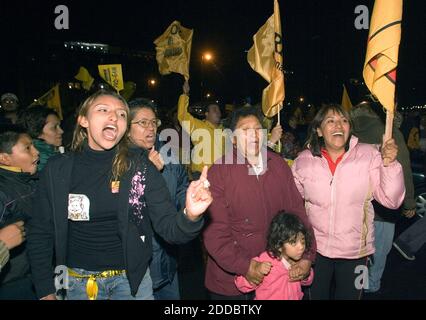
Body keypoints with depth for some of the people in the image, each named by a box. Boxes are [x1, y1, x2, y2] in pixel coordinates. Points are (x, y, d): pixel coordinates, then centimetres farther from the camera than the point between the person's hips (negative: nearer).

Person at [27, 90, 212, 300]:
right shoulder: (57, 169, -8)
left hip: (132, 278, 0)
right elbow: (40, 233, 0)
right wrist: (45, 292, -2)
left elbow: (168, 228, -16)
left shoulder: (140, 168, -11)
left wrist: (190, 216, -37)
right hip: (79, 280, 1)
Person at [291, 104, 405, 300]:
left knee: (348, 295, 20)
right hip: (315, 248, 1)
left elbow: (391, 200, -12)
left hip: (355, 251, 0)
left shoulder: (368, 155, -10)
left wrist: (389, 164, -24)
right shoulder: (304, 160, -7)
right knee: (316, 295, 19)